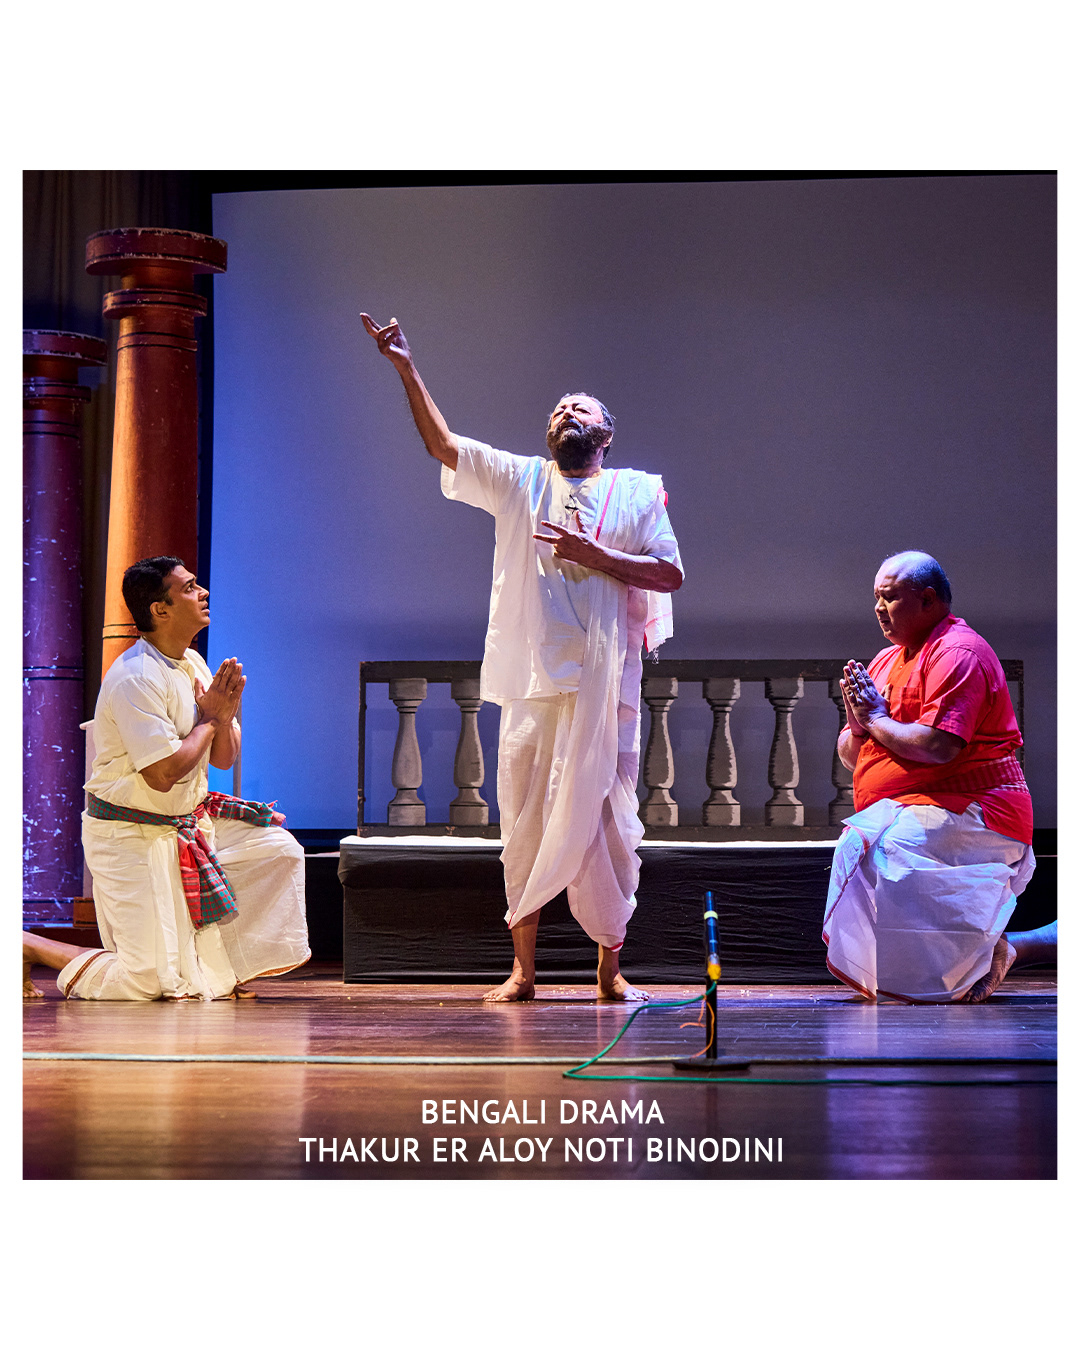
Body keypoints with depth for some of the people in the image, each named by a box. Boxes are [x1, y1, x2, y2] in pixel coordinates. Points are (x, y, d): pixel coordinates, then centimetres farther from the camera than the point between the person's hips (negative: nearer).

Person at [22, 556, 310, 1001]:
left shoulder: (193, 664, 7)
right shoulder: (135, 678, -22)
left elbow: (224, 758, 10)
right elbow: (163, 774, -28)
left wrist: (225, 714, -12)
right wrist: (210, 718, -14)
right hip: (131, 839, -9)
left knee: (280, 851, 4)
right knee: (152, 981, -10)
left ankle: (218, 970, 13)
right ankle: (28, 947, 7)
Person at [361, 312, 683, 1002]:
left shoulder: (638, 491, 12)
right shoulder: (518, 480, 13)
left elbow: (671, 574, 4)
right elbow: (442, 443, 3)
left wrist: (595, 555, -7)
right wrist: (407, 368, -6)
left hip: (607, 686, -1)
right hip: (531, 683, 1)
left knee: (608, 821, 0)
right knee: (526, 822, 1)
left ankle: (611, 968, 10)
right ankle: (523, 968, 8)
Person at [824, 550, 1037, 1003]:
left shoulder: (957, 652, -9)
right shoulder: (888, 660, 21)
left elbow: (938, 747, -22)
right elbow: (851, 756, 22)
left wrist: (877, 719, -6)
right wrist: (858, 725, -1)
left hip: (967, 809, -10)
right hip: (905, 812, 10)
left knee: (886, 853, -30)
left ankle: (984, 953, -14)